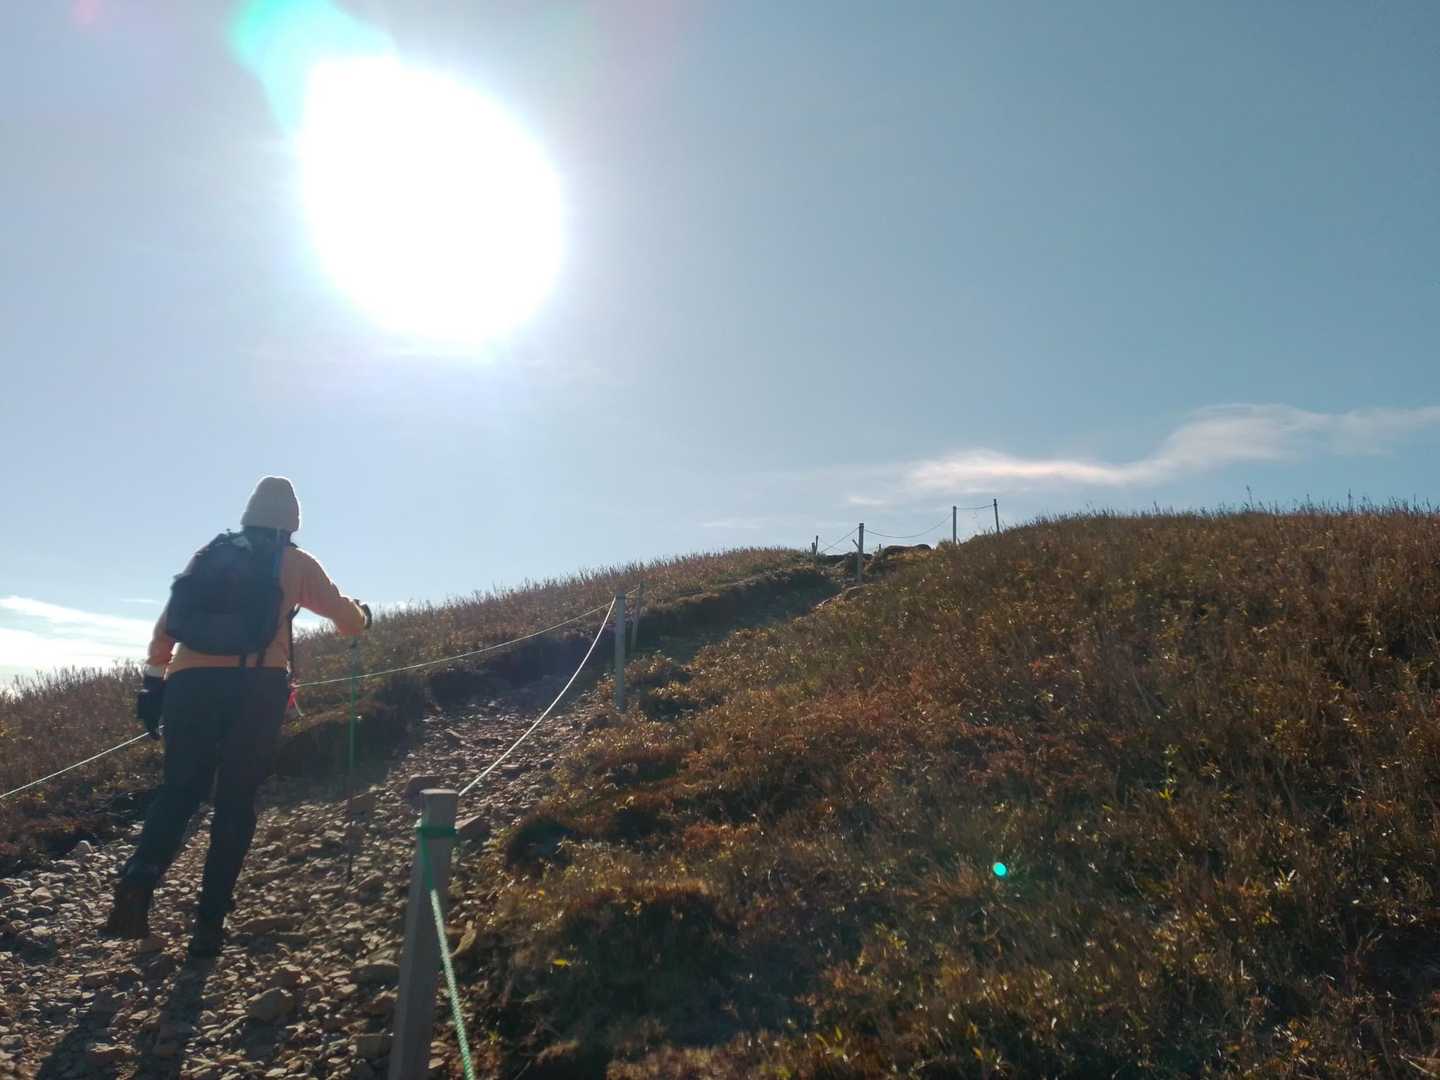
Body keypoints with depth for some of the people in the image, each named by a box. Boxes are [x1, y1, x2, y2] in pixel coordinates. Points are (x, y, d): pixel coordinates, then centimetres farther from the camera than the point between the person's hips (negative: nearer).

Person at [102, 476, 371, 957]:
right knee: (235, 802, 7)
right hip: (257, 686, -2)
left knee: (178, 791, 9)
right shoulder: (297, 563, 11)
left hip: (191, 682, 2)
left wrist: (154, 682, 16)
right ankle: (210, 920, 4)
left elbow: (167, 624, 13)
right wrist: (362, 615, 41)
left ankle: (138, 881, -17)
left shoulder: (209, 553, 18)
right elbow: (347, 619, 19)